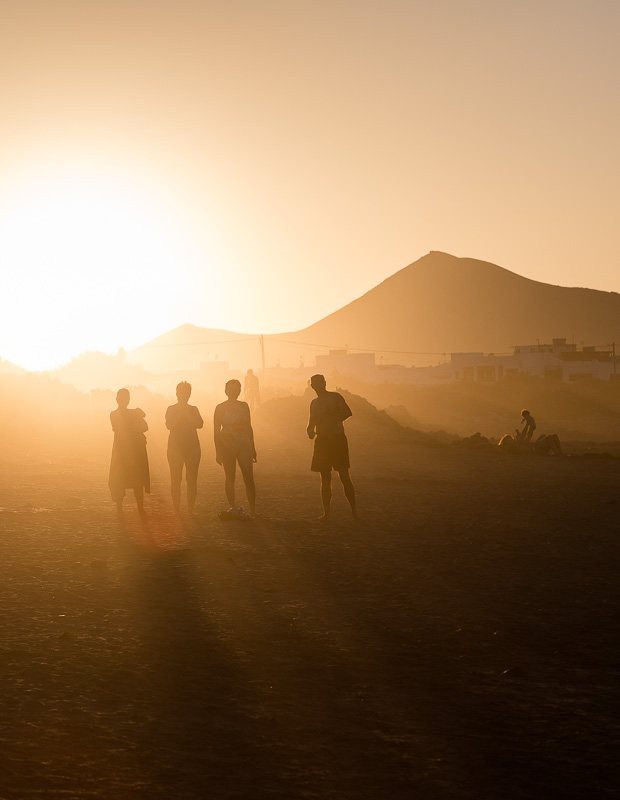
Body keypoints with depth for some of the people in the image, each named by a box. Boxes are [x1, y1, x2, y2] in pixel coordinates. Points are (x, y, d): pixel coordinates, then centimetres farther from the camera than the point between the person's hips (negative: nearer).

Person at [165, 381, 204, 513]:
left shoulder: (193, 409, 9)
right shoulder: (171, 409, 4)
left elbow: (200, 424, -8)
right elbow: (169, 425, -12)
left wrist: (187, 414, -13)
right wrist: (180, 413, -14)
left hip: (192, 448, 2)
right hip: (175, 447, -2)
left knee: (192, 480, 1)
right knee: (175, 480, -3)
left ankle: (190, 511, 6)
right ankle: (176, 511, 2)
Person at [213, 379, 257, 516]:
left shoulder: (244, 406, 10)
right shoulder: (220, 408, 0)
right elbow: (216, 431, 0)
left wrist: (253, 448, 15)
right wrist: (218, 452, -5)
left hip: (244, 445, 2)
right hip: (227, 445, -2)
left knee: (249, 479, -4)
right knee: (230, 478, 2)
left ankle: (253, 511, -3)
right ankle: (232, 507, 5)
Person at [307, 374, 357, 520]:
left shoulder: (335, 397, -3)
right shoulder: (314, 403, 14)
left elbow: (348, 412, -14)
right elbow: (312, 423, 20)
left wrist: (333, 420, -24)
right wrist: (310, 431, -2)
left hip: (337, 439, -5)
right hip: (322, 441, 5)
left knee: (344, 477, -9)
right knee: (325, 479, 7)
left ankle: (354, 510, -2)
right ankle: (326, 512, 11)